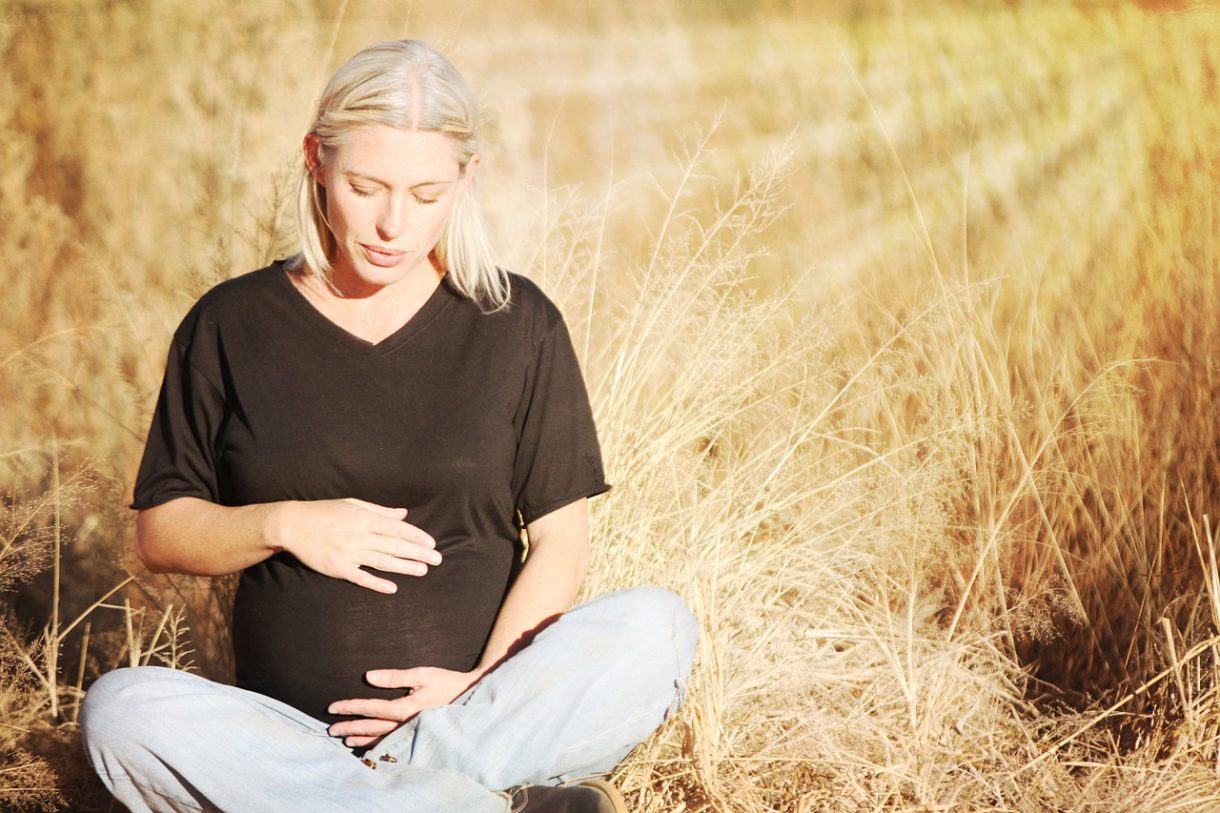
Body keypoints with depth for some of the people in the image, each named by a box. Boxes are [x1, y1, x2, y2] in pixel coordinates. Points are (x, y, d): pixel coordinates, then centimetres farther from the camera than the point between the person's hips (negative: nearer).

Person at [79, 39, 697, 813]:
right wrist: (282, 526, -11)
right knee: (121, 709, -31)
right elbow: (160, 530, 9)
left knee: (659, 626, -26)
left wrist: (485, 690, -12)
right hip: (293, 736, 1)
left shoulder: (517, 323, 5)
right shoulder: (230, 326, 5)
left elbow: (560, 537, 3)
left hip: (489, 724, 0)